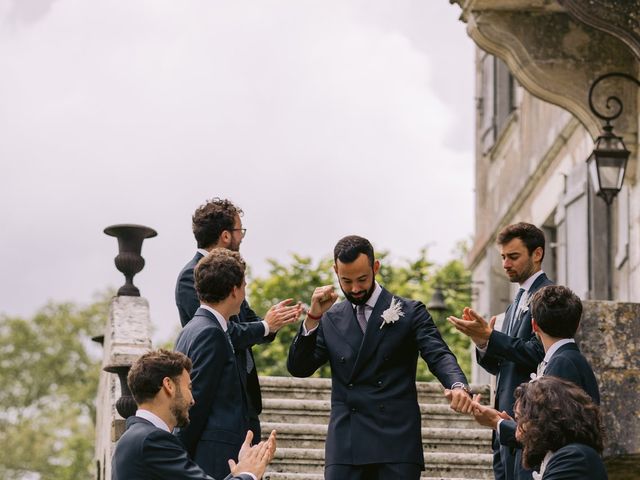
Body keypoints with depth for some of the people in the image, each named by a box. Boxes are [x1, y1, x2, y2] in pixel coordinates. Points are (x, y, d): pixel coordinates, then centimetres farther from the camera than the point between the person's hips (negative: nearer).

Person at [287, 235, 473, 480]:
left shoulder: (410, 312, 5)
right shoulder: (331, 319, 14)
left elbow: (439, 356, -6)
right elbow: (298, 368, 8)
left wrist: (458, 385, -28)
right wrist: (313, 316, -5)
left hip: (396, 443, -2)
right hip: (345, 445, 2)